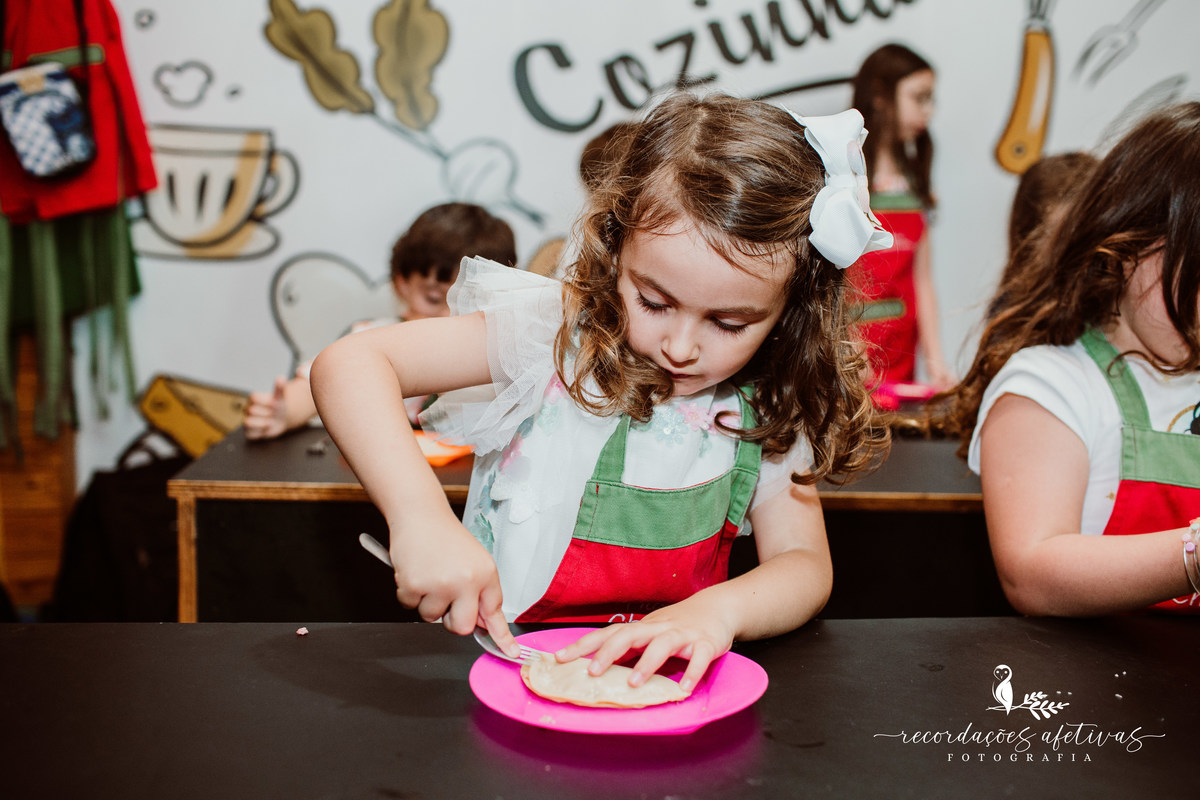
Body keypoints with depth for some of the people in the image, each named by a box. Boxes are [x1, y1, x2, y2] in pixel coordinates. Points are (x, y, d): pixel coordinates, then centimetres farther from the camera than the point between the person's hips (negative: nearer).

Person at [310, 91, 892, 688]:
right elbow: (349, 365, -20)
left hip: (663, 684, 2)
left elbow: (804, 564, -5)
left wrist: (718, 609, -27)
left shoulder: (770, 410, -3)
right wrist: (423, 518, -35)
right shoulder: (554, 331, -14)